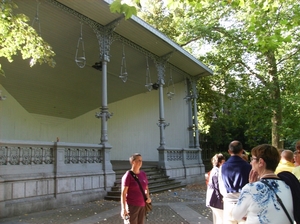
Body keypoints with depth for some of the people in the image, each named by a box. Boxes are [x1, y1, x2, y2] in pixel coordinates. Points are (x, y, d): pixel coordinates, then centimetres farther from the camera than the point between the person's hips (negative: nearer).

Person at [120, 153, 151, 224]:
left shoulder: (143, 174, 6)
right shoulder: (127, 176, -15)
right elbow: (123, 193, -17)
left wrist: (148, 198, -3)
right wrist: (123, 209, -22)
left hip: (142, 205, 7)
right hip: (131, 205, -7)